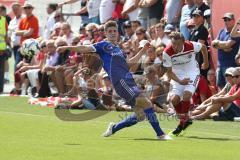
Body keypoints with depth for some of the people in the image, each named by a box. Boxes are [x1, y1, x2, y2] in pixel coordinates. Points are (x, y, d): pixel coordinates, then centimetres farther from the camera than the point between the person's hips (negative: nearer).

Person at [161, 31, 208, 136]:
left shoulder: (191, 46, -23)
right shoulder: (167, 52, -22)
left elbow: (203, 47, 1)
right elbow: (169, 72, -13)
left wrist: (206, 63, 14)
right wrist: (180, 81, -28)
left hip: (192, 73, -2)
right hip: (177, 76, 2)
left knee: (186, 95, -24)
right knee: (174, 99, -15)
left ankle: (183, 122, -7)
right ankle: (185, 120, 11)